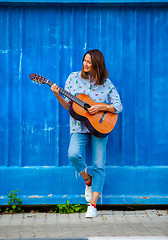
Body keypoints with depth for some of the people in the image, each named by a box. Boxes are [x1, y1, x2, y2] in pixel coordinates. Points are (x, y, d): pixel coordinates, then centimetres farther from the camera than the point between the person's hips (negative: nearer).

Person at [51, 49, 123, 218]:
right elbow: (68, 105, 4)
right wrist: (58, 96, -15)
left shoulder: (106, 83, 0)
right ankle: (87, 180, 6)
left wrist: (101, 108, -15)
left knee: (99, 165, -6)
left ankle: (93, 205, 0)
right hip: (80, 127, 1)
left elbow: (118, 106, -1)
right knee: (73, 154, -25)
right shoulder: (74, 77, 4)